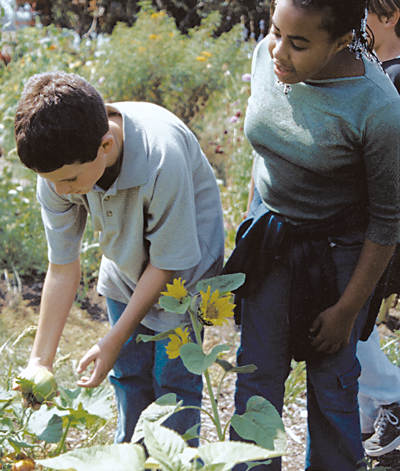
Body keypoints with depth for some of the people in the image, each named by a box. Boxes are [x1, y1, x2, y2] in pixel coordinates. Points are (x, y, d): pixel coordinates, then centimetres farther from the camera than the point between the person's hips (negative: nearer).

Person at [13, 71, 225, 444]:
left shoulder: (162, 157, -41)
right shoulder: (58, 164, -25)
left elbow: (166, 263, -26)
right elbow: (62, 269, -15)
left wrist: (114, 341, -21)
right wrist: (40, 360, -15)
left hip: (183, 269, -4)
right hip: (127, 267, 5)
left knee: (172, 375, -3)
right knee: (128, 372, 12)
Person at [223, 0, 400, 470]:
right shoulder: (268, 56, -11)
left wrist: (347, 309, -11)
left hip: (336, 252, -4)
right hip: (269, 238, 5)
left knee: (331, 381, 9)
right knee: (256, 369, 11)